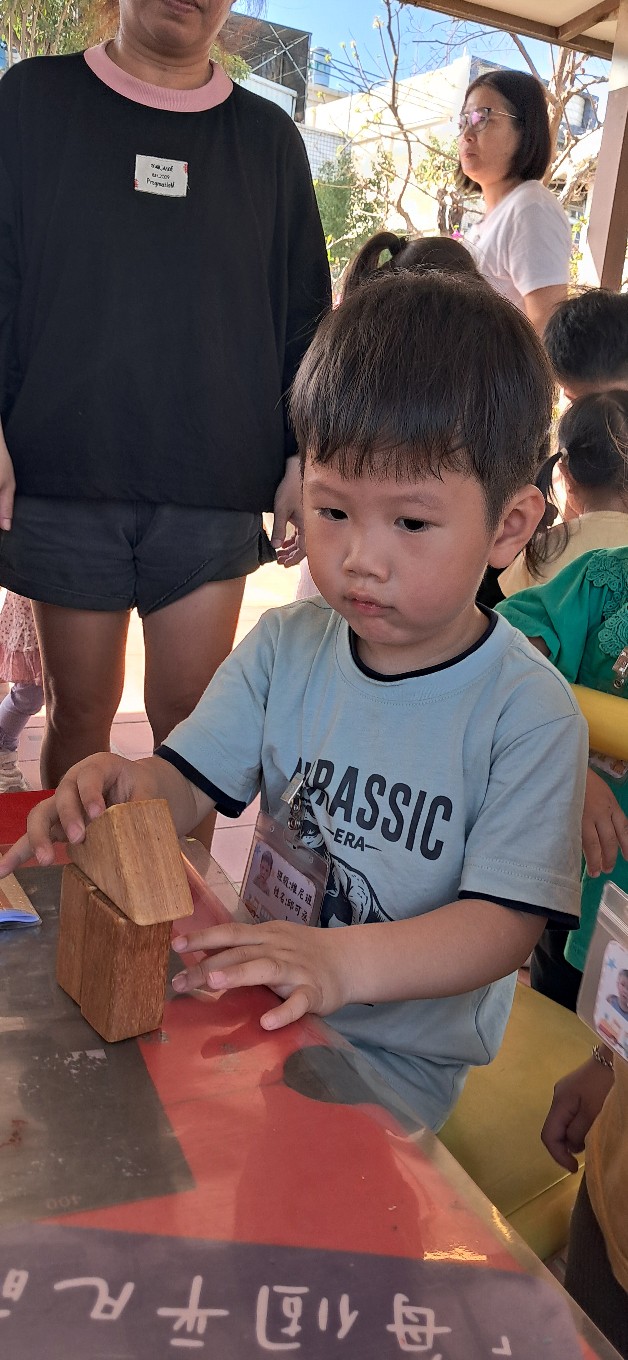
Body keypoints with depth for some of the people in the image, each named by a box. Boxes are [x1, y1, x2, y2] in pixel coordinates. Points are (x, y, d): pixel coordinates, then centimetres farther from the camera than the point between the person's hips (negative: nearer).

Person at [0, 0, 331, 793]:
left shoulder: (269, 139, 11)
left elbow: (305, 317, 11)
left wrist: (305, 457, 3)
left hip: (215, 491, 1)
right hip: (64, 480, 0)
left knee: (190, 712, 3)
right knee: (80, 706, 8)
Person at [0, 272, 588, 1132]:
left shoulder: (527, 711, -17)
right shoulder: (285, 648, -3)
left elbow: (506, 922, -20)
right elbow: (193, 784, -2)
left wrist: (346, 960, -36)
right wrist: (131, 789, -27)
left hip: (395, 1049, -4)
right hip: (258, 992, 5)